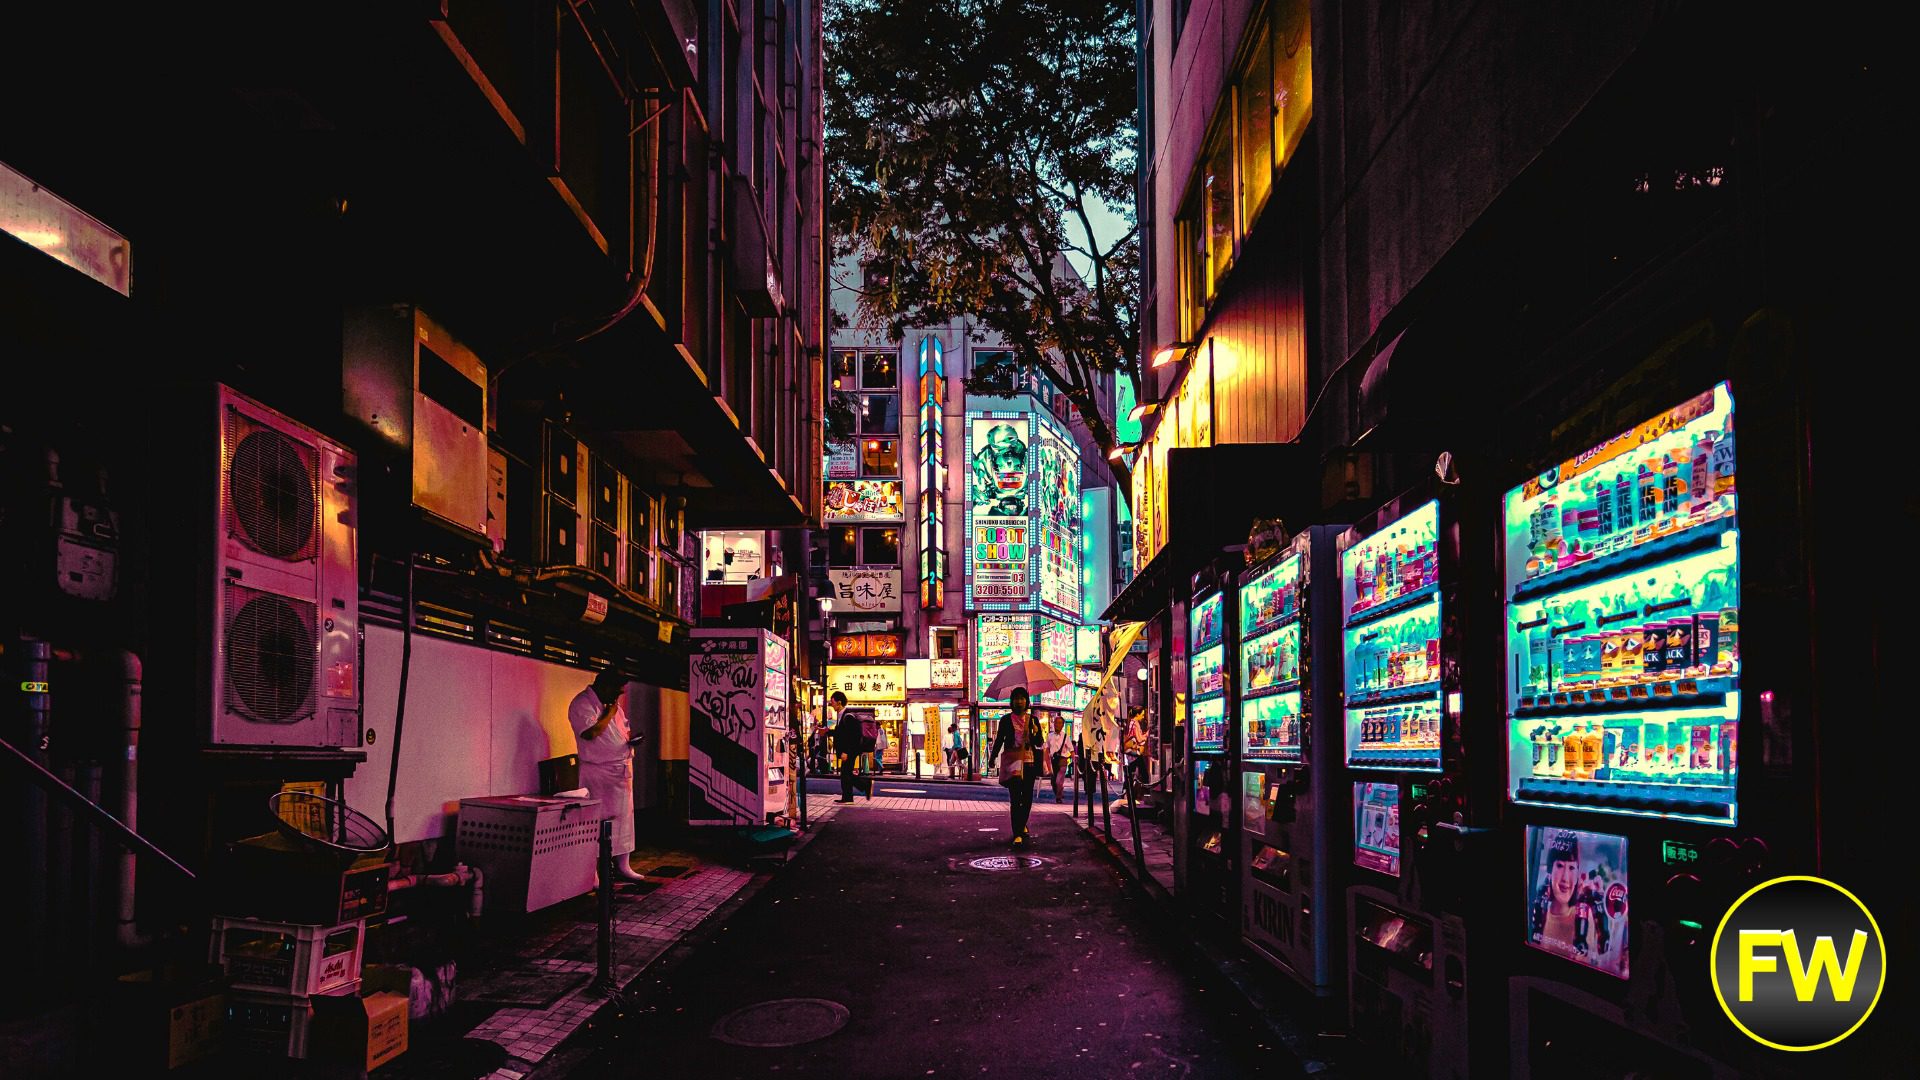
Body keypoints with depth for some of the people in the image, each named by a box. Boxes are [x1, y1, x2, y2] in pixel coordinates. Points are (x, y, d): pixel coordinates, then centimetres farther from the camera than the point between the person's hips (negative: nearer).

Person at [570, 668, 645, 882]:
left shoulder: (613, 705, 14)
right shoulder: (582, 704, -12)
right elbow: (590, 733, -26)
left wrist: (631, 739, 4)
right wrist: (609, 713, -14)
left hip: (622, 772, 8)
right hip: (598, 774, -8)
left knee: (623, 818, 12)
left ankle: (622, 865, 21)